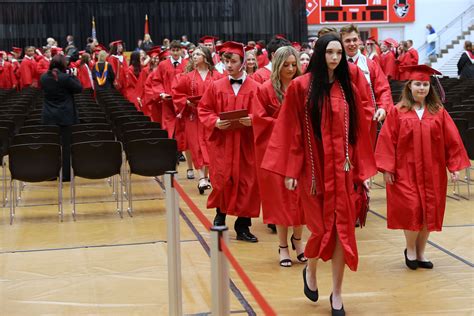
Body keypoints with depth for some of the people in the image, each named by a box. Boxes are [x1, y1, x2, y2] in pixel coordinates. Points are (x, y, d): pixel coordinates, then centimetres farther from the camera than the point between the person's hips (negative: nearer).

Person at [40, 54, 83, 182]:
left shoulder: (44, 77, 0)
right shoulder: (66, 78, -16)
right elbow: (79, 88, -7)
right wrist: (73, 76, 7)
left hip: (49, 117, 4)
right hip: (65, 117, -4)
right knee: (65, 145, 3)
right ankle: (65, 174, 7)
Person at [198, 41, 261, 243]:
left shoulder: (254, 88, -2)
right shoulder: (216, 86, 3)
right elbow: (203, 110, 6)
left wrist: (252, 120, -21)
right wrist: (215, 122, -12)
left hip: (246, 145, -1)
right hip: (221, 143, 1)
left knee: (246, 184, 2)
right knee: (222, 181, 2)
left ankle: (243, 226, 14)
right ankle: (220, 216, 27)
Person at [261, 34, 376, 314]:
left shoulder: (349, 89, 6)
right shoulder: (301, 86, -4)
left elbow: (359, 132, 8)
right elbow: (292, 131, -5)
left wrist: (364, 170, 4)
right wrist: (290, 170, -9)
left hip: (343, 169, 3)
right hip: (314, 169, -3)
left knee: (342, 228, 3)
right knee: (322, 228, 0)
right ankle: (310, 271, 32)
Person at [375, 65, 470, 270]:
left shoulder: (438, 112, 3)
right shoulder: (398, 112, -3)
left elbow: (452, 140, 3)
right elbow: (387, 140, -6)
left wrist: (455, 166, -2)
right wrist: (387, 168, -11)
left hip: (432, 172, 3)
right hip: (406, 171, -3)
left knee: (429, 212, 5)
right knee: (412, 209, -7)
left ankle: (420, 252, 21)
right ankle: (410, 249, 16)